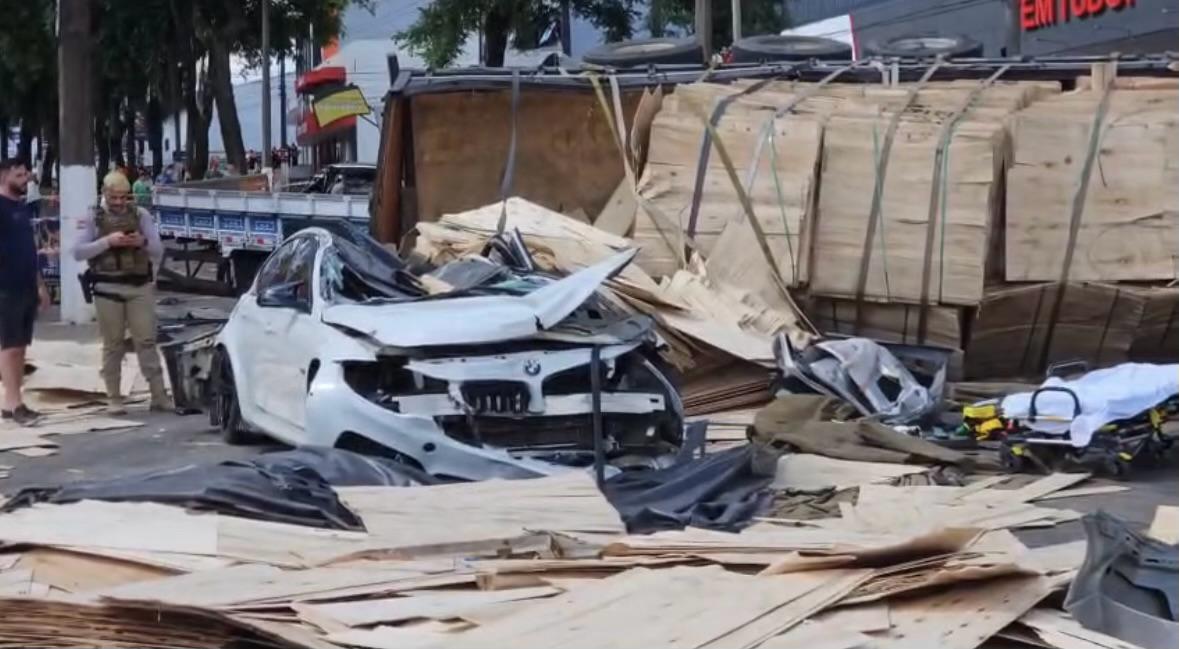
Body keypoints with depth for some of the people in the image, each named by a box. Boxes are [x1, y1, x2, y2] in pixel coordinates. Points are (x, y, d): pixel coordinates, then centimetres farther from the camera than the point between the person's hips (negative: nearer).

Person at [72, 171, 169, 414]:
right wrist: (108, 241, -17)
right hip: (108, 288, -1)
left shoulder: (141, 215, 7)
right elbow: (79, 252, -6)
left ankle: (158, 396, -1)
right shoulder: (93, 217, 3)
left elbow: (158, 250, 7)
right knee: (112, 345, 3)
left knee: (146, 341, -1)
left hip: (140, 287, 1)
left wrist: (143, 242, -15)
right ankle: (114, 398, 9)